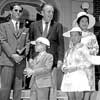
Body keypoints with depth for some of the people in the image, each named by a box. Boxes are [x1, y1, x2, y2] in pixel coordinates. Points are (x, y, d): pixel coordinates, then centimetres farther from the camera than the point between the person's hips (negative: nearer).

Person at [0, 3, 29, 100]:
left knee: (18, 88, 2)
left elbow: (27, 44, 11)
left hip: (20, 62, 3)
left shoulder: (25, 29, 20)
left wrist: (23, 54, -9)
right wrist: (12, 55, -14)